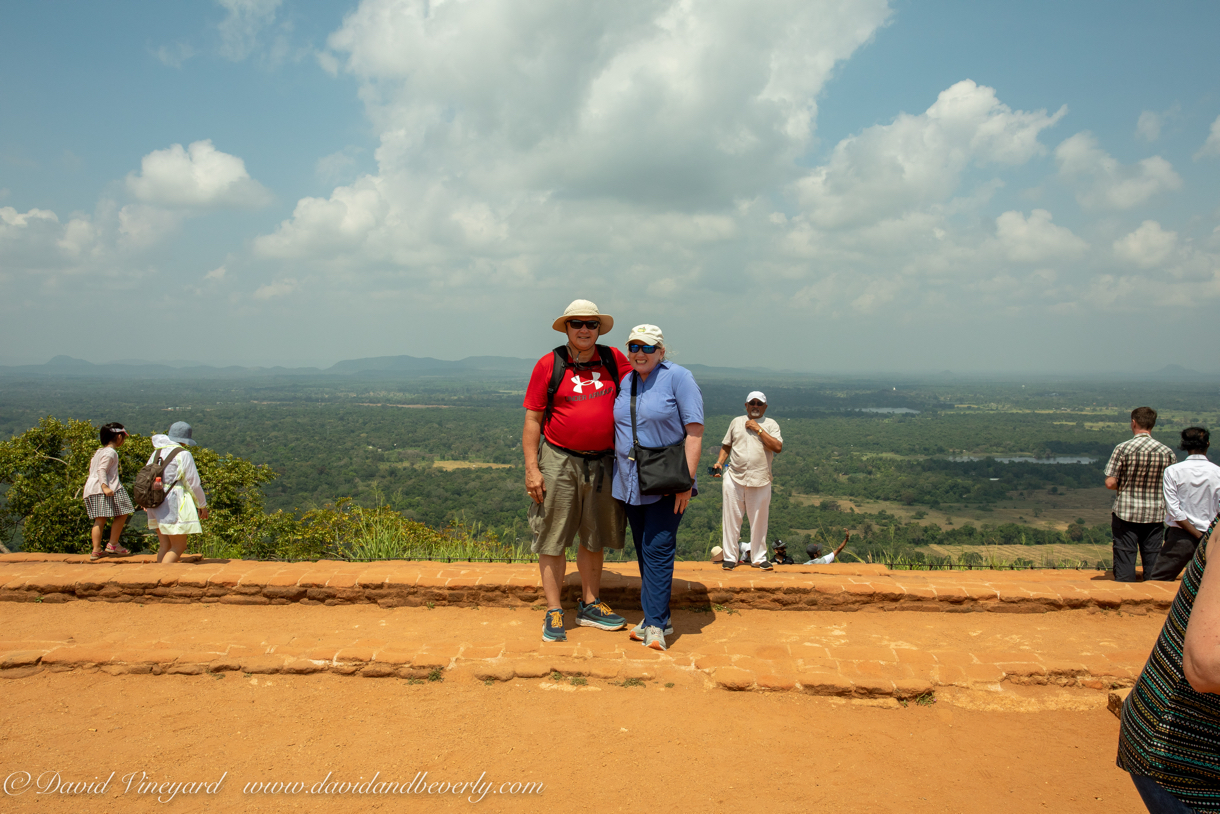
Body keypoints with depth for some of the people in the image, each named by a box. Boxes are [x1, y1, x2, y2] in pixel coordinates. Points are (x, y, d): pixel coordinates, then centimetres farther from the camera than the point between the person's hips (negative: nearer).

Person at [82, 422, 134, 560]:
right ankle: (113, 544, 1)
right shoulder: (110, 452, -7)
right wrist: (105, 486, -27)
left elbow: (92, 469, 28)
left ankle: (96, 550, 6)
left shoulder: (98, 452, 23)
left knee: (99, 520, 8)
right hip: (109, 489, -10)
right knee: (123, 513, -1)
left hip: (92, 488, 10)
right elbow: (101, 470, -18)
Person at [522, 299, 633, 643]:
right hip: (559, 460, -3)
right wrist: (531, 468, -9)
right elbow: (532, 419, -3)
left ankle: (589, 606, 28)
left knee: (595, 538, 14)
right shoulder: (549, 365, -3)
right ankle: (553, 613, 11)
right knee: (553, 538, 1)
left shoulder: (613, 360, 5)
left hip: (602, 461, 4)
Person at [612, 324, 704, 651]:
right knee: (643, 551, 10)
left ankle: (655, 624, -3)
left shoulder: (678, 377, -8)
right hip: (631, 482, 6)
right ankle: (656, 619, 20)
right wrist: (618, 473, 14)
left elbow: (694, 431, -12)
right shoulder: (623, 383, 10)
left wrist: (686, 481, -18)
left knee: (657, 549, -10)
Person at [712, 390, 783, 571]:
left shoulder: (770, 424, 5)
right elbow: (726, 445, 18)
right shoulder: (736, 422, 14)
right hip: (734, 479, 2)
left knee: (759, 522, 5)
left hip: (760, 481, -1)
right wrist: (719, 462, 2)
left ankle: (759, 558, 18)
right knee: (731, 520, 2)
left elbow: (778, 447, -10)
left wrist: (758, 429, -11)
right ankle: (730, 558, 11)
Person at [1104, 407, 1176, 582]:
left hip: (1126, 512, -2)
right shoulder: (1168, 453, -3)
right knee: (1153, 560, 12)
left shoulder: (1122, 449, -11)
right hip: (1155, 514, 3)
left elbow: (1110, 483, -12)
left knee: (1125, 560, 4)